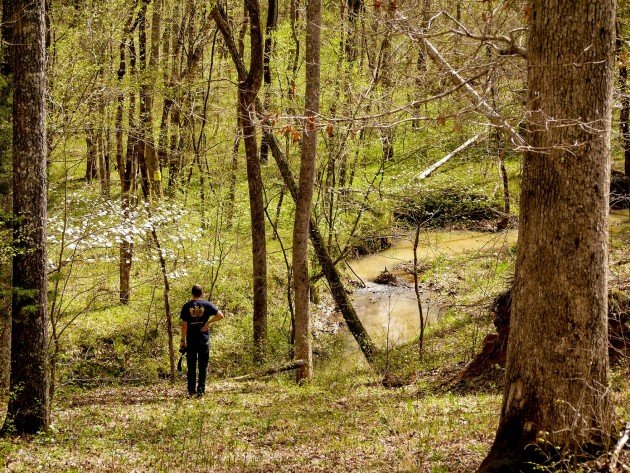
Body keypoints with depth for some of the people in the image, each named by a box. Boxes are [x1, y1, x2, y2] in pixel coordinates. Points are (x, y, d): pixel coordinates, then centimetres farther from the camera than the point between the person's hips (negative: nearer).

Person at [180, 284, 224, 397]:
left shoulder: (186, 306, 0)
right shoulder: (207, 304, -1)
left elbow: (184, 325, -1)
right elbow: (220, 315, -8)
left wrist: (183, 340, 4)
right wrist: (209, 322, -1)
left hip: (191, 341, 0)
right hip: (204, 339, 0)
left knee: (191, 367, 7)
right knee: (203, 366, 5)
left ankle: (192, 390, 6)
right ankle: (201, 390, 2)